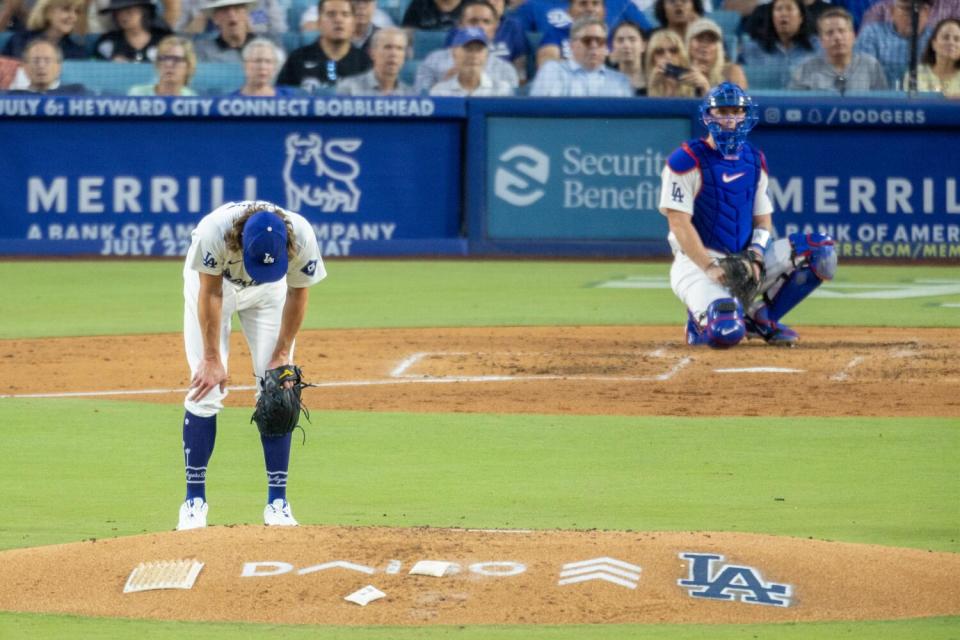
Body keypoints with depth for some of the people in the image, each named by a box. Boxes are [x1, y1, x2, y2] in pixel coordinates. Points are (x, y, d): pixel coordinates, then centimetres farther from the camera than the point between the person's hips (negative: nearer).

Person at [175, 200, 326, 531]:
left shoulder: (302, 237, -35)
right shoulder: (214, 230, -41)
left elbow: (298, 293, -17)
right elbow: (211, 293, -27)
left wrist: (282, 354, -14)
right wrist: (212, 358, -24)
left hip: (268, 293, 2)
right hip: (213, 281, -2)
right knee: (206, 389, -11)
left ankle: (277, 502, -2)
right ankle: (194, 501, -4)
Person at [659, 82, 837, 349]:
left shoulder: (754, 161, 12)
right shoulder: (688, 160, -9)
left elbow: (763, 219, 13)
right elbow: (679, 223, -15)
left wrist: (755, 257, -8)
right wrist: (710, 267, -24)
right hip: (697, 262, -7)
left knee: (822, 252, -7)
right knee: (727, 332, -33)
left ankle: (761, 317, 1)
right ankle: (702, 321, 6)